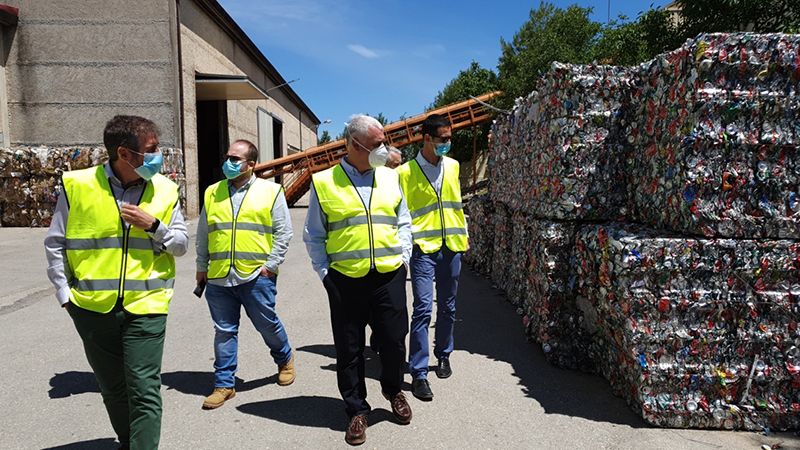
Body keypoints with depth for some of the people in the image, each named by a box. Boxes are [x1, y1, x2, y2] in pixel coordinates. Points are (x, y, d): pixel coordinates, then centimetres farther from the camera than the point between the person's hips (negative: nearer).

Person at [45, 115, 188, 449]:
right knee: (112, 387, 18)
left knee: (144, 390, -4)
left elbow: (181, 245, 3)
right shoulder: (77, 185, -4)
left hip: (145, 306, -1)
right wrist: (65, 293, 0)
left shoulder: (164, 189, 0)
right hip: (92, 307, 1)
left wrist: (153, 226, -14)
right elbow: (55, 244, 4)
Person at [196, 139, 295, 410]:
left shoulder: (270, 191, 0)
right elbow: (203, 234, 17)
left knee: (268, 325, 9)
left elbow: (284, 232, -1)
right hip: (218, 277, 3)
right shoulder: (213, 193, 11)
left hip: (256, 276, -3)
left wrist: (271, 265, -7)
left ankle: (284, 360, 37)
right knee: (224, 331, 9)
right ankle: (224, 384, 22)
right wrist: (201, 267, 15)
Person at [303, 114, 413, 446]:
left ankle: (393, 391, 39)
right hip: (345, 280, -2)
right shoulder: (324, 183, -1)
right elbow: (313, 236, 4)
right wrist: (325, 271, -3)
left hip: (389, 277, 2)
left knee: (394, 341, 10)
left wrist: (403, 256, 4)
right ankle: (357, 409, 28)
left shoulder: (390, 177, 8)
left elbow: (403, 222, 16)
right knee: (349, 349, 8)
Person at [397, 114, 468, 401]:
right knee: (423, 309, -8)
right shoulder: (407, 171, -5)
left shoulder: (453, 166, 9)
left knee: (447, 308, 15)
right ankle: (418, 374, 1)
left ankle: (443, 355, 35)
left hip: (451, 247, 5)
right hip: (423, 248, -4)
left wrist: (463, 237, 16)